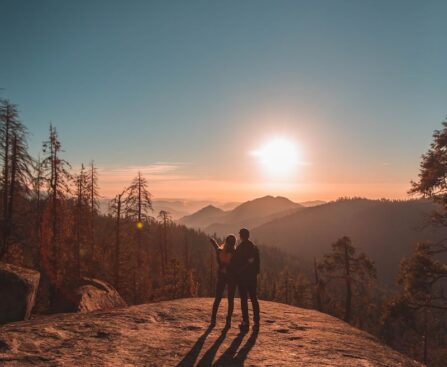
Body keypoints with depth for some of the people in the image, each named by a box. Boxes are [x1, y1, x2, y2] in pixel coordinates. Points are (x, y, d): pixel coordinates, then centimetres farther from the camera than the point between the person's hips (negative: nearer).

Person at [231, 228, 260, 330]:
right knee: (254, 299, 10)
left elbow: (235, 263, -11)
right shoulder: (254, 247, 7)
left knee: (244, 300, 0)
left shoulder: (239, 248, -12)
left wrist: (235, 274, 3)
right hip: (252, 277, 5)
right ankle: (256, 321, 11)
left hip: (242, 277, -5)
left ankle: (246, 322, 1)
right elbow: (258, 263, 12)